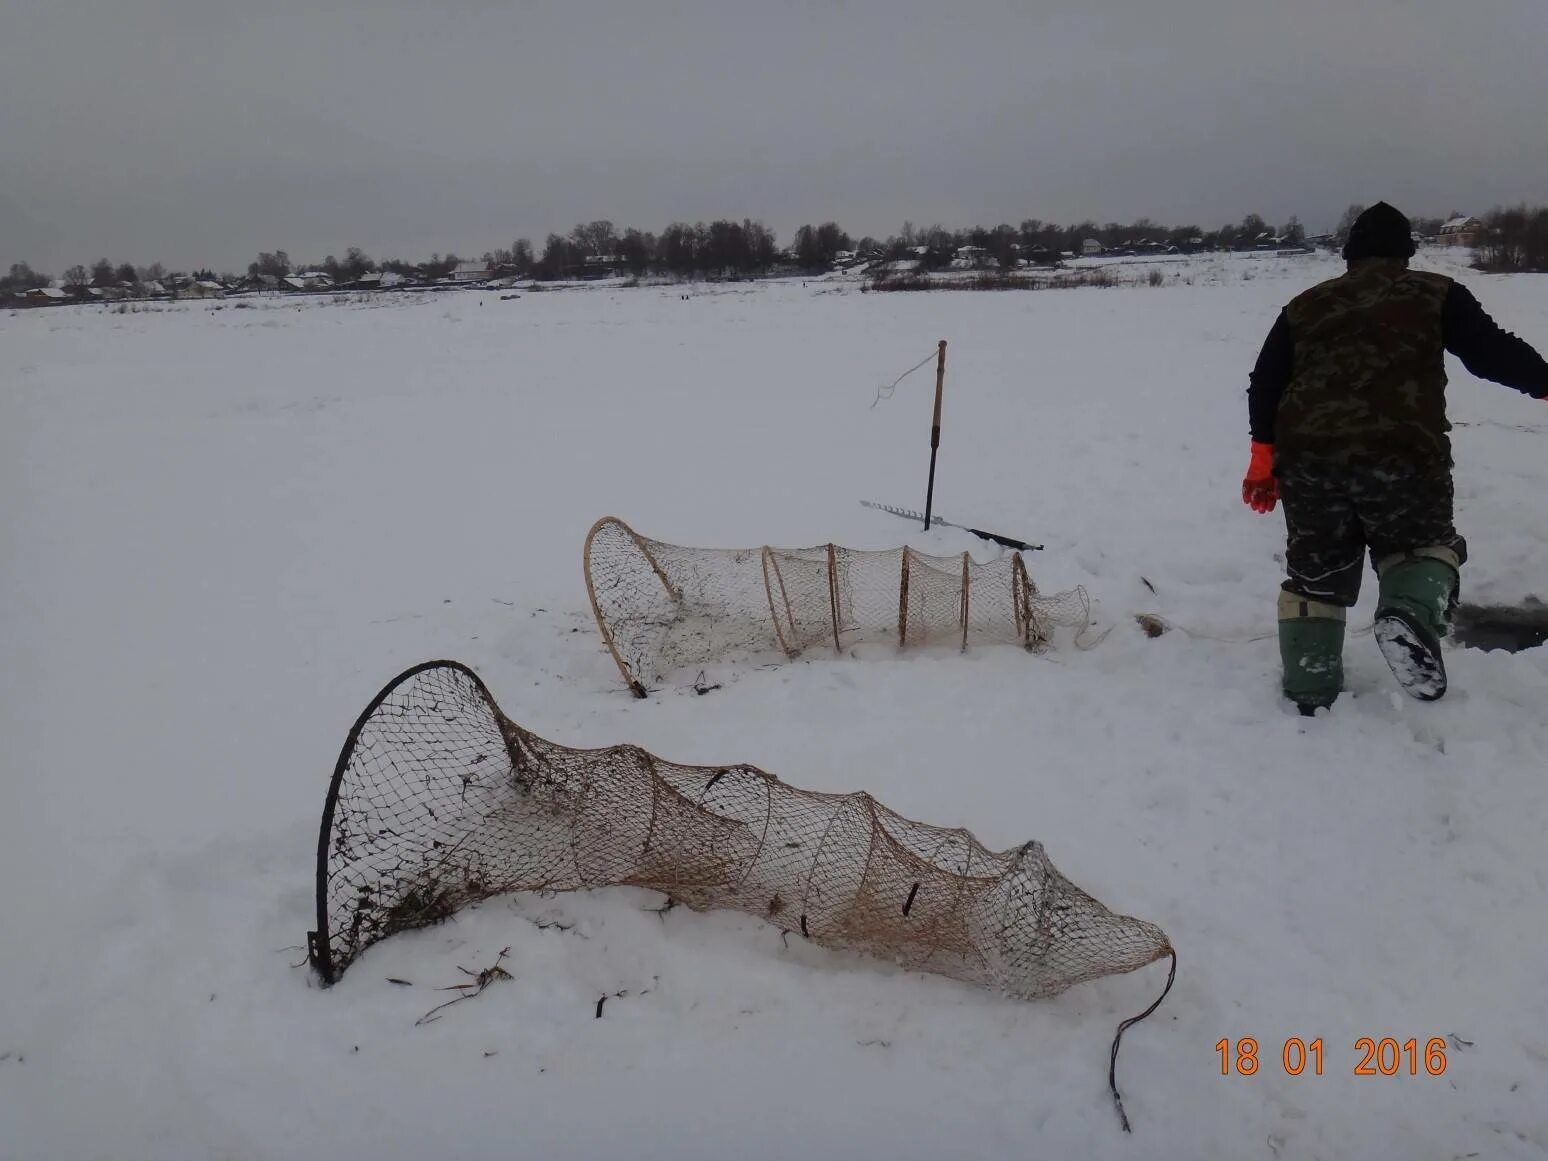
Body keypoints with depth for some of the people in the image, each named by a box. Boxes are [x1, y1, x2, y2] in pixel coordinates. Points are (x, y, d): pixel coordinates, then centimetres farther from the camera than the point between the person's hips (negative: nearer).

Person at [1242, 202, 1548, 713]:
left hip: (1307, 459, 2)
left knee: (1315, 574, 16)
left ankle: (1308, 695, 15)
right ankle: (1410, 615, -13)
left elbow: (1265, 383, 13)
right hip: (1401, 456, -2)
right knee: (1423, 544, 21)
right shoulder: (1436, 293, 11)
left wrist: (1263, 457, 14)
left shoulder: (1304, 305, 19)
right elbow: (1492, 351, 3)